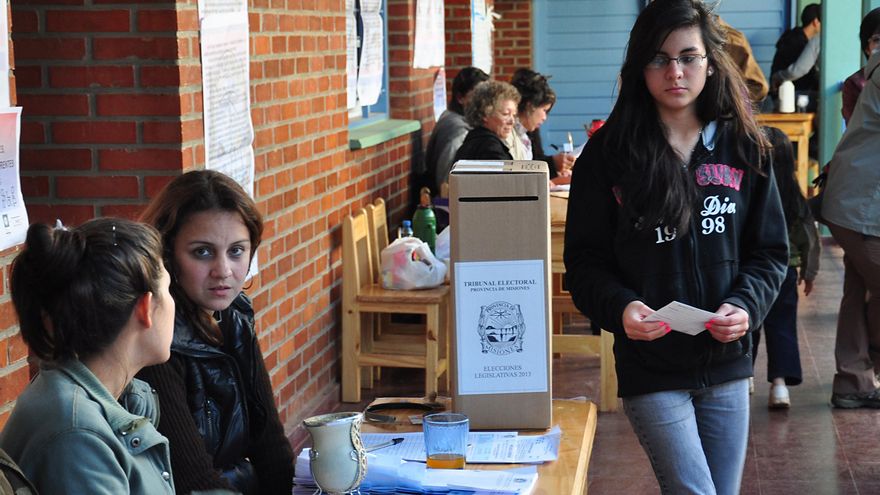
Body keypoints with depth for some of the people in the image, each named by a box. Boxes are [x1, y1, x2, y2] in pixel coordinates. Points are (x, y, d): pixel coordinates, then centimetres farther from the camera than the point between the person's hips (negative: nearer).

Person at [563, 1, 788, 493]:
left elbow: (770, 252, 8)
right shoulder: (609, 153, -4)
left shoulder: (743, 148, 4)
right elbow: (585, 261, -2)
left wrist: (746, 305, -11)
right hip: (650, 366, -3)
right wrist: (619, 307, -21)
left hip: (727, 362, 4)